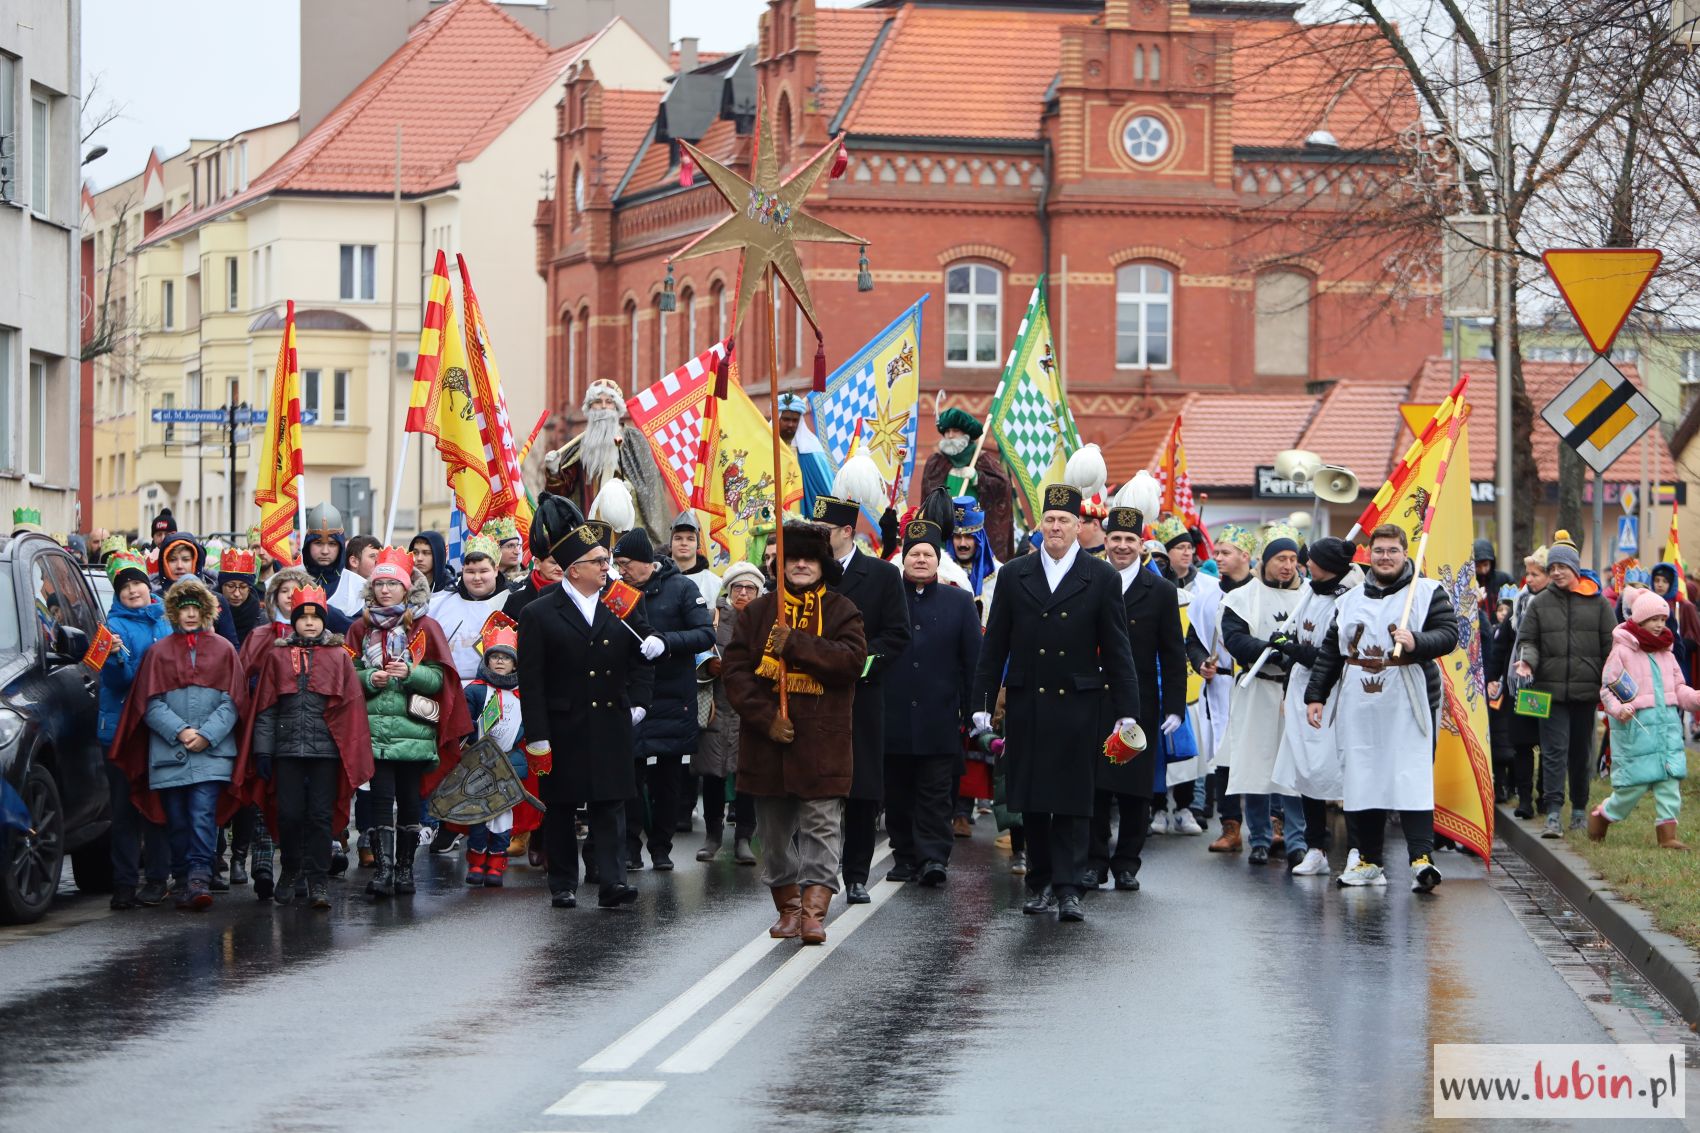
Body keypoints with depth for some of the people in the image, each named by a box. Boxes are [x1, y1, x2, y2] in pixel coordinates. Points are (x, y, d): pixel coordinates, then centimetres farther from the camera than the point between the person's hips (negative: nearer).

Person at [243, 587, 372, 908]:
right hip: (288, 748, 1)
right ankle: (290, 871, 24)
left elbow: (351, 707, 4)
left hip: (325, 749, -1)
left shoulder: (339, 656, 6)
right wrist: (263, 749, 1)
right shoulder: (276, 655, 8)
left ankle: (318, 880, 4)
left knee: (320, 815, -1)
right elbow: (265, 706, 7)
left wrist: (352, 752, -2)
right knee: (289, 813, 4)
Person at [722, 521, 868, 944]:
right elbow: (735, 669, 2)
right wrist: (764, 717, -10)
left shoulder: (841, 611, 4)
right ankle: (788, 908, 22)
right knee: (774, 831, 10)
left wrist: (794, 643, -18)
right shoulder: (757, 613, 9)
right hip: (768, 741, 3)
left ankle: (814, 912, -12)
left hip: (821, 744, -3)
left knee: (822, 827, -8)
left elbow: (851, 658, -13)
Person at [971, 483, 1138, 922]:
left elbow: (1117, 650, 2)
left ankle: (1068, 887, -1)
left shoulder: (1101, 578, 3)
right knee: (1032, 799, 6)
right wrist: (982, 702, 4)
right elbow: (994, 646, 9)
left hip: (1079, 705, -2)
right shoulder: (1014, 575, 7)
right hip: (1026, 703, 2)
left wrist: (1126, 711, -2)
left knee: (1073, 799, -3)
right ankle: (1040, 883, 16)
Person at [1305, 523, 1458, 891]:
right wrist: (1315, 694, 15)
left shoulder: (1427, 592, 5)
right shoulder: (1349, 600, 18)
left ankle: (1421, 858, -18)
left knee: (1413, 780, -12)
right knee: (1360, 782, 4)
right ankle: (1369, 860, 12)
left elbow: (1449, 634, -5)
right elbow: (1330, 652, 20)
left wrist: (1416, 642, -22)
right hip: (1359, 708, 4)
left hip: (1408, 707, -4)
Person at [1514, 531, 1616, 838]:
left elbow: (1610, 646, 7)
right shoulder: (1540, 604, 6)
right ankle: (1553, 814, -14)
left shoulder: (1597, 603, 4)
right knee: (1554, 750, -9)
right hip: (1551, 690, -1)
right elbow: (1527, 639, 9)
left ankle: (1579, 809, 24)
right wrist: (1527, 660, -14)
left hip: (1586, 690, 1)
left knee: (1581, 752, 11)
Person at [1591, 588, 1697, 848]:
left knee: (1670, 778, -4)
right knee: (1635, 782, -3)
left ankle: (1667, 833, 0)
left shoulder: (1666, 652, 14)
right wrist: (1618, 709, -22)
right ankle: (1600, 816, 22)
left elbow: (1679, 688, 18)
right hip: (1635, 725, -5)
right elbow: (1607, 688, -4)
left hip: (1667, 722, 5)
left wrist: (1696, 699, -2)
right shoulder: (1622, 651, -4)